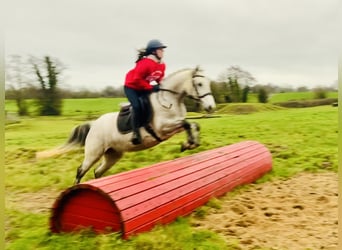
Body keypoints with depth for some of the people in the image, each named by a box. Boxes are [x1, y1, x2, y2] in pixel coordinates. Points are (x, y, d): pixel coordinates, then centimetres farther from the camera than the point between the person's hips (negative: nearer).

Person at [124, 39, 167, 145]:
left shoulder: (162, 65, -4)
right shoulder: (145, 63, -29)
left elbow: (160, 78, 9)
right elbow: (137, 79, -30)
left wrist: (158, 85, -11)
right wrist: (151, 87, -30)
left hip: (144, 88, 8)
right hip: (132, 87, -8)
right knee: (137, 107, -25)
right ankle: (135, 132, -16)